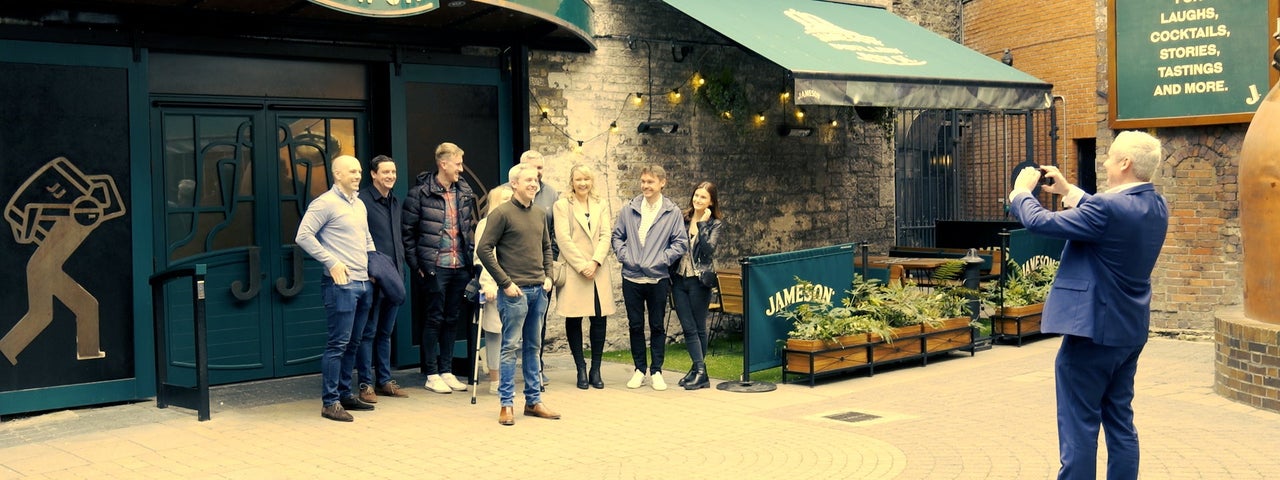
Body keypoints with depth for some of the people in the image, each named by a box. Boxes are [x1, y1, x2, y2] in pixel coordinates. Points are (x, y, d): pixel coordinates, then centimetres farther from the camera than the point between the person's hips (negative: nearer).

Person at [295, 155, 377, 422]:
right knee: (338, 343, -8)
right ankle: (330, 403, -3)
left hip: (363, 283, 8)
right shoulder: (325, 203, -8)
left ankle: (345, 395, 21)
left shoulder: (359, 205, 18)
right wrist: (331, 262, -15)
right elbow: (303, 236, -14)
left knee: (353, 343, 12)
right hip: (342, 284, -8)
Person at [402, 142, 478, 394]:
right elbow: (407, 231, -5)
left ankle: (447, 371, 20)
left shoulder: (464, 191, 8)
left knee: (452, 319, 11)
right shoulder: (421, 193, -8)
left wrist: (471, 255, 9)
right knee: (435, 319, 1)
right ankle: (432, 374, 10)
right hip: (435, 267, -5)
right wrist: (415, 265, -7)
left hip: (460, 267, 5)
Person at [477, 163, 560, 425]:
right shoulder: (502, 213, -8)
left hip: (539, 290, 6)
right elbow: (484, 249, -11)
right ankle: (507, 404, 4)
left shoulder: (540, 214, 12)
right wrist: (505, 283, -13)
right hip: (515, 291, -6)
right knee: (511, 347, -2)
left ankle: (534, 401, 19)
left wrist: (548, 276, 9)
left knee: (533, 347, 12)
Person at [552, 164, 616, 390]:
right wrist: (582, 265, -12)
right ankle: (581, 369, 9)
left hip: (597, 271, 3)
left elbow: (605, 236, 5)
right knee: (574, 320, 0)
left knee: (599, 319, -1)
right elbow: (563, 239, -6)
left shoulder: (601, 206, 14)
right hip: (572, 270, -3)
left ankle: (596, 369, 8)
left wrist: (595, 262, -10)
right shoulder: (562, 205, 3)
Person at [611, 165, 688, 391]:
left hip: (658, 278, -2)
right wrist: (624, 256, -4)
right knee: (635, 325, 8)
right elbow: (617, 235, 10)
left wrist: (661, 260, -10)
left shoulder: (672, 212, -1)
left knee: (657, 326, 6)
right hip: (631, 277, 2)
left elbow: (681, 243, -1)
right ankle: (639, 369, 19)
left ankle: (656, 372, 15)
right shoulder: (629, 209, 4)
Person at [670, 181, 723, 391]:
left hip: (699, 280, -4)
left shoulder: (714, 224, -1)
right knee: (688, 328, 1)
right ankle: (699, 370, 4)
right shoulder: (683, 219, 10)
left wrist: (702, 224, -16)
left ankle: (699, 371, 9)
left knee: (699, 327, 3)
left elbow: (708, 249, -16)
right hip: (679, 278, 4)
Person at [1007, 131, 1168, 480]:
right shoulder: (1155, 206, 4)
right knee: (1120, 422, 16)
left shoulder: (1109, 207, -23)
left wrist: (1022, 191, 1)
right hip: (1131, 331, 9)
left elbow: (1039, 222, -18)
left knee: (1079, 426, -1)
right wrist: (1067, 191, 23)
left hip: (1092, 332, -9)